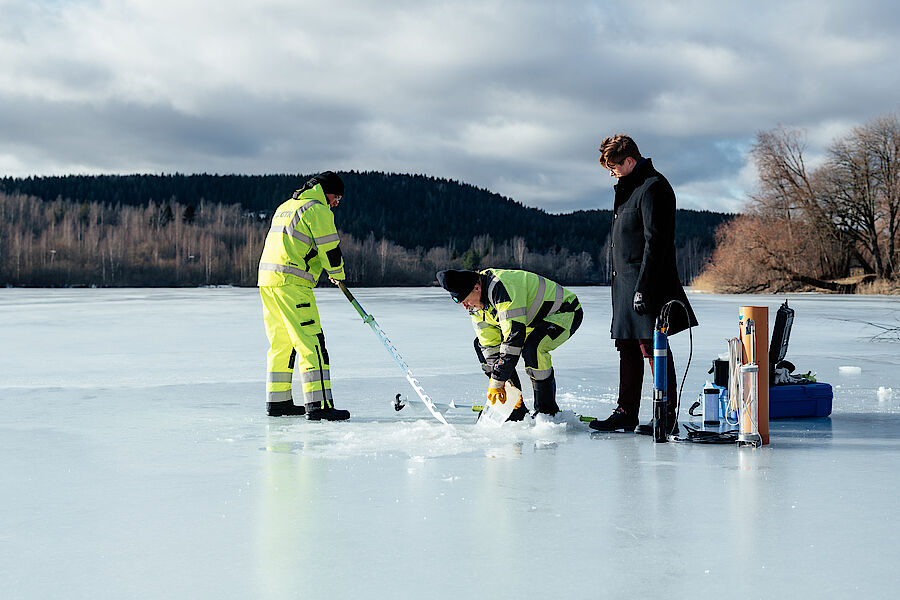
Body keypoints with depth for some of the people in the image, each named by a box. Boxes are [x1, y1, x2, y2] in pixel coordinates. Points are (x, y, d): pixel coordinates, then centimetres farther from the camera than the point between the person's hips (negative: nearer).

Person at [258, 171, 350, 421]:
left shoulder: (285, 207, 24)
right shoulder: (318, 209, -4)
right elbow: (330, 248, -8)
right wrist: (337, 274, 10)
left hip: (267, 279, 9)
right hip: (291, 283, -9)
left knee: (281, 343, 16)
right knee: (311, 342, -10)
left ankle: (277, 400, 20)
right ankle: (318, 405, -14)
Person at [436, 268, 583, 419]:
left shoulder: (503, 288, -35)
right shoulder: (475, 302, -6)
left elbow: (514, 336, -37)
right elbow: (490, 344, -5)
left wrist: (498, 380, -33)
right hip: (533, 322, 9)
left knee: (531, 348, -36)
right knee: (482, 345, 2)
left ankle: (548, 411, -19)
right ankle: (516, 409, 6)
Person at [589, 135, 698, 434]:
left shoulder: (653, 188, -13)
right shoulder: (630, 187, 18)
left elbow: (655, 242, -20)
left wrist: (643, 287, -23)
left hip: (647, 284, -10)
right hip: (626, 283, 10)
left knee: (653, 348, -8)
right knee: (628, 347, 13)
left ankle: (668, 417, -4)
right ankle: (626, 413, 20)